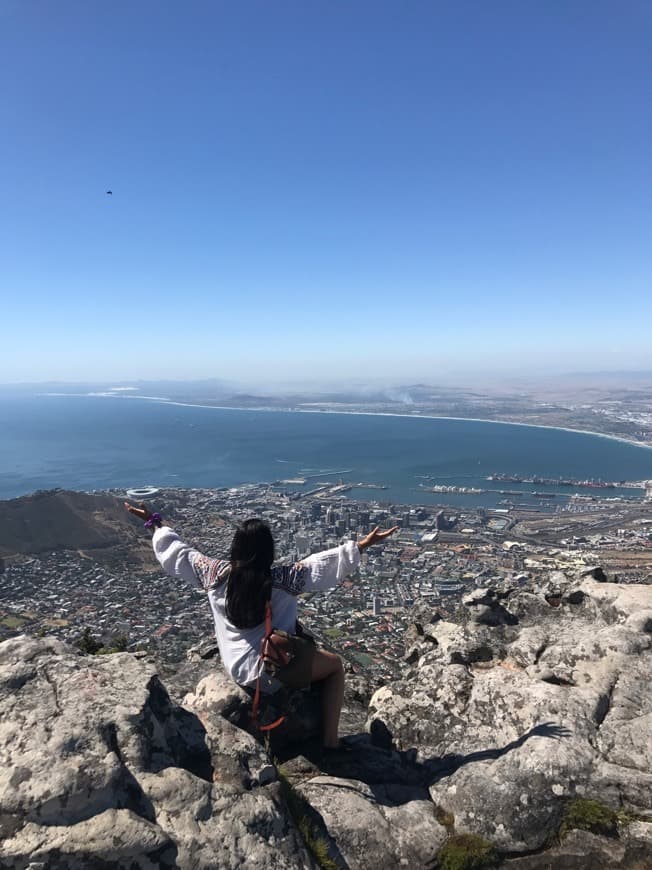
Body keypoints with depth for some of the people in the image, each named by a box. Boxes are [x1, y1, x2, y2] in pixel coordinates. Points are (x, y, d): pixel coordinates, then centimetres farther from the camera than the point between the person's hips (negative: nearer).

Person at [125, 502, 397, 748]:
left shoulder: (216, 573, -9)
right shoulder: (281, 578, -21)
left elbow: (177, 553, 2)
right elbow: (327, 563, -23)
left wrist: (155, 524, 13)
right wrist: (362, 545, -21)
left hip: (235, 669, 6)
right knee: (335, 665, 15)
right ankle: (330, 742, 9)